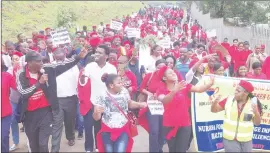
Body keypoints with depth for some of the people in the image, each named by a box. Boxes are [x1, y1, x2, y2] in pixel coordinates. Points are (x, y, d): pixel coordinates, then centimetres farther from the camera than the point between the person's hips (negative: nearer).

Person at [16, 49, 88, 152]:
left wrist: (78, 57, -13)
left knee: (43, 145, -6)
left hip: (45, 111, -1)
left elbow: (64, 65, -5)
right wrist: (39, 83, -26)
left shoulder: (47, 69, -6)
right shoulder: (21, 75, -8)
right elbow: (23, 92, -20)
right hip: (30, 114, 1)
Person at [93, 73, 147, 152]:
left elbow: (130, 104, 13)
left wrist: (140, 104, -5)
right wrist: (97, 112, -34)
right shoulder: (103, 96, -13)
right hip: (107, 131, -1)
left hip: (123, 130, 1)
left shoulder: (124, 92, -5)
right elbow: (96, 118, -11)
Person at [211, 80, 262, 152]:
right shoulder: (229, 100, -7)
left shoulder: (253, 103, -9)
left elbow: (257, 123, -4)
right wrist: (215, 102, -22)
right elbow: (214, 110, -2)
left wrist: (256, 113, -23)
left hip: (246, 140, 1)